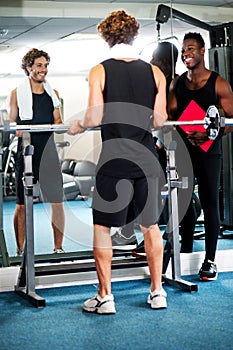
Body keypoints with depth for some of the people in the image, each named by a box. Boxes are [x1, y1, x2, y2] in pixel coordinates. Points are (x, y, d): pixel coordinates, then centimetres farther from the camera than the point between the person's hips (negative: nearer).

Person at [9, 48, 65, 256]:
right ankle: (20, 250, 9)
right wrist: (18, 132, -14)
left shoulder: (52, 93, 14)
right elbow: (11, 124, 6)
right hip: (26, 151, -3)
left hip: (49, 151, 3)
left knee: (57, 202, 0)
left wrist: (61, 125, -8)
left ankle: (58, 247, 10)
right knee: (22, 204, 0)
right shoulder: (17, 93, 5)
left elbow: (58, 121, 14)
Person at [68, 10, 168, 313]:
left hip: (114, 160, -3)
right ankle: (157, 292, 19)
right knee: (150, 225, 14)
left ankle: (105, 297, 10)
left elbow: (94, 118, -13)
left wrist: (77, 126, 8)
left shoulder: (100, 71, -6)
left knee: (102, 227, 7)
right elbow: (159, 120, 0)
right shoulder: (155, 72, 3)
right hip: (146, 159, 4)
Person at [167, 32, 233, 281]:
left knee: (209, 204, -1)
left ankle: (210, 261, 5)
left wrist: (210, 134, -21)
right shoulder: (177, 84, 8)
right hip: (183, 150, 4)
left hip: (208, 153, -4)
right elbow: (170, 115, 10)